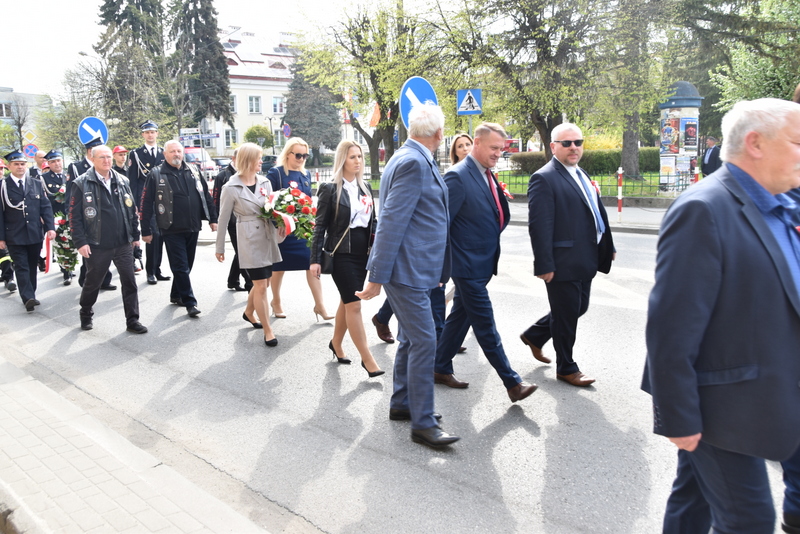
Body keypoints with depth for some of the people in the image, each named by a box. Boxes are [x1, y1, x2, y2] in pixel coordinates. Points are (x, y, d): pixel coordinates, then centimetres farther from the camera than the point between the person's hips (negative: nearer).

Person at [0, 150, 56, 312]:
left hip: (35, 234, 3)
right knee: (21, 267, -6)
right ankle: (28, 298, -11)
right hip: (14, 236, -3)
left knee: (32, 266, 12)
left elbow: (46, 207, 7)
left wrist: (50, 227, -5)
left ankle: (30, 295, 24)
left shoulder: (37, 183, 7)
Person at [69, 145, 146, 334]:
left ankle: (132, 320, 11)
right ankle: (85, 315, 36)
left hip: (123, 244, 3)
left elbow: (132, 210, 13)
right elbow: (74, 217, -6)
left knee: (129, 281, 2)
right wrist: (80, 242, -11)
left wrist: (135, 235, 10)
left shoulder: (122, 182, 7)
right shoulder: (82, 184, -5)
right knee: (92, 282, 12)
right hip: (97, 246, -3)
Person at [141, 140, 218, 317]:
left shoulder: (193, 172, 9)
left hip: (193, 228, 5)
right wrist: (146, 230, -7)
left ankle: (176, 295, 30)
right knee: (180, 266, -3)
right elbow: (146, 204, -4)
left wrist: (212, 219, 9)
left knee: (186, 265, 13)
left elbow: (207, 197, 14)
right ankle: (190, 302, 1)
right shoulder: (155, 175, -3)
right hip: (172, 230, -5)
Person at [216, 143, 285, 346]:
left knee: (263, 282, 16)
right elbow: (223, 219, -1)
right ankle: (268, 331, 6)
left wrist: (280, 226, -12)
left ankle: (248, 312, 43)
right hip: (249, 241, -6)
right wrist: (220, 248, 4)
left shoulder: (265, 182, 5)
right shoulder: (231, 188, -8)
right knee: (261, 286, -4)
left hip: (268, 239, 6)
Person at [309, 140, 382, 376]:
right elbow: (320, 226, -6)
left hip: (362, 254, 6)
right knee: (354, 305, -6)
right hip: (342, 254, -6)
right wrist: (316, 259, -10)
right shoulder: (330, 189, -6)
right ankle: (367, 359, -2)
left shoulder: (365, 187, 11)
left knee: (346, 301, 15)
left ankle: (336, 344, 33)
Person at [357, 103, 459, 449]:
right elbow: (392, 221, -21)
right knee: (424, 342, -7)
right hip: (406, 270, -10)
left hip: (414, 268, 10)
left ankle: (402, 404, 30)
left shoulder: (413, 160, 15)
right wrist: (377, 276, -21)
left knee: (410, 339, 17)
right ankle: (422, 422, 2)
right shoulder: (413, 163, -17)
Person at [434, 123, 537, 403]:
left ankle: (441, 369, 31)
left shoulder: (487, 175, 11)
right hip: (467, 265, -9)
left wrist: (501, 195, 1)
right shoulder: (458, 176, -17)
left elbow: (500, 217, 20)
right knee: (485, 325, -1)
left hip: (482, 263, 9)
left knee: (460, 316, 17)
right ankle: (512, 383, 6)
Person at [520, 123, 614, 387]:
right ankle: (566, 368, 24)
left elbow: (596, 213, 20)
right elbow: (539, 226, -20)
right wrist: (544, 265, -22)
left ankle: (534, 335, 39)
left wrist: (606, 247, 16)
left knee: (578, 308, 20)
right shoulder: (544, 179, -15)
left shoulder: (581, 175, 14)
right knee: (566, 316, 6)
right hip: (563, 263, -9)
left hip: (585, 261, 9)